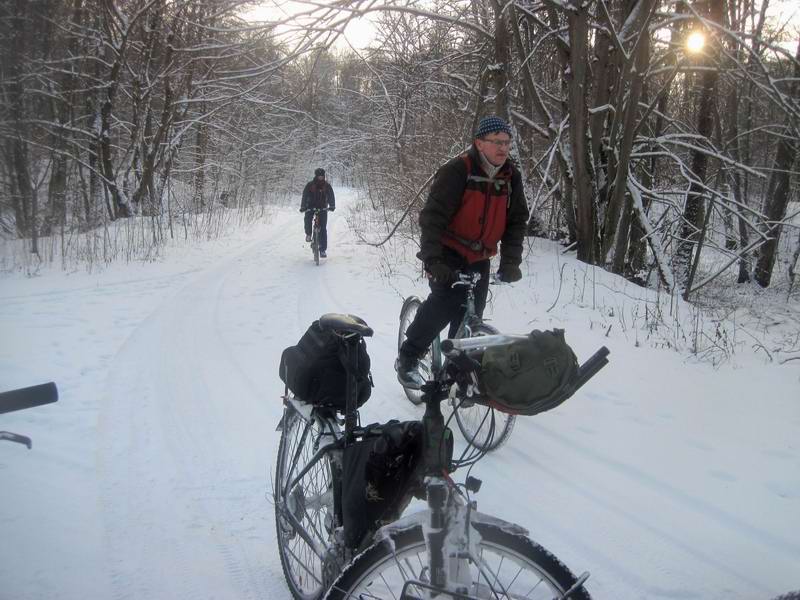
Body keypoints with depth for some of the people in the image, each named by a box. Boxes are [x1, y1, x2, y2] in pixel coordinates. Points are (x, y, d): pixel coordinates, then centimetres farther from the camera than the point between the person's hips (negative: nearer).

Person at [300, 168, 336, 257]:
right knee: (307, 219, -30)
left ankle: (323, 249, -5)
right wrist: (303, 207, -25)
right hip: (311, 206, 0)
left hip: (322, 208, 1)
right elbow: (305, 196, -11)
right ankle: (308, 234, 2)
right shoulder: (310, 185, -7)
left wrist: (332, 206, -24)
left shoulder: (327, 186, -3)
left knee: (323, 228, -8)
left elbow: (331, 196, -6)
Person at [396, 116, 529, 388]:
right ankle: (407, 359, -7)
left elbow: (517, 221, 3)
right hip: (448, 253, -5)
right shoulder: (457, 171, -18)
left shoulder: (511, 176, -1)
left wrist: (510, 261, -9)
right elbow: (432, 215, -22)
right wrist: (433, 260, -31)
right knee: (445, 301, -23)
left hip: (479, 258, 5)